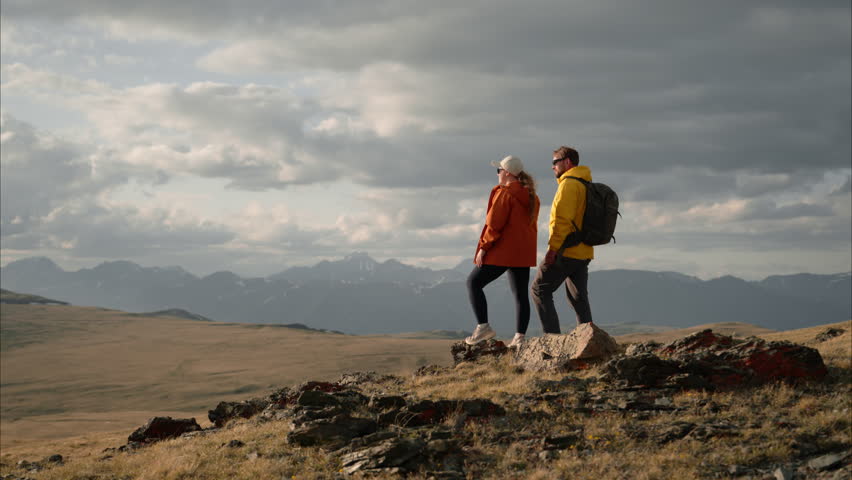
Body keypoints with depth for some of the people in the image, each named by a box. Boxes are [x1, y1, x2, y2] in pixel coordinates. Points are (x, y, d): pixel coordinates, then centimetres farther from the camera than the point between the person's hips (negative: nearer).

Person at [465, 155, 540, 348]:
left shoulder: (504, 193, -13)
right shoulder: (531, 196, 13)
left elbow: (494, 224, -16)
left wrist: (483, 247, -11)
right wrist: (526, 247, 19)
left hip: (502, 251, -8)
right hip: (524, 253, 8)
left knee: (474, 282, 3)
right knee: (520, 294, 8)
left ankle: (483, 326, -4)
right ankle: (520, 337, 5)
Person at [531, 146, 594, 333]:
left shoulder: (569, 183, -11)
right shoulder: (587, 184, 19)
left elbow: (562, 218, -20)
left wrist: (553, 248, -21)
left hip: (566, 252, -9)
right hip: (584, 253, 9)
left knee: (540, 289, -2)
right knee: (579, 297, 11)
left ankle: (553, 336, -9)